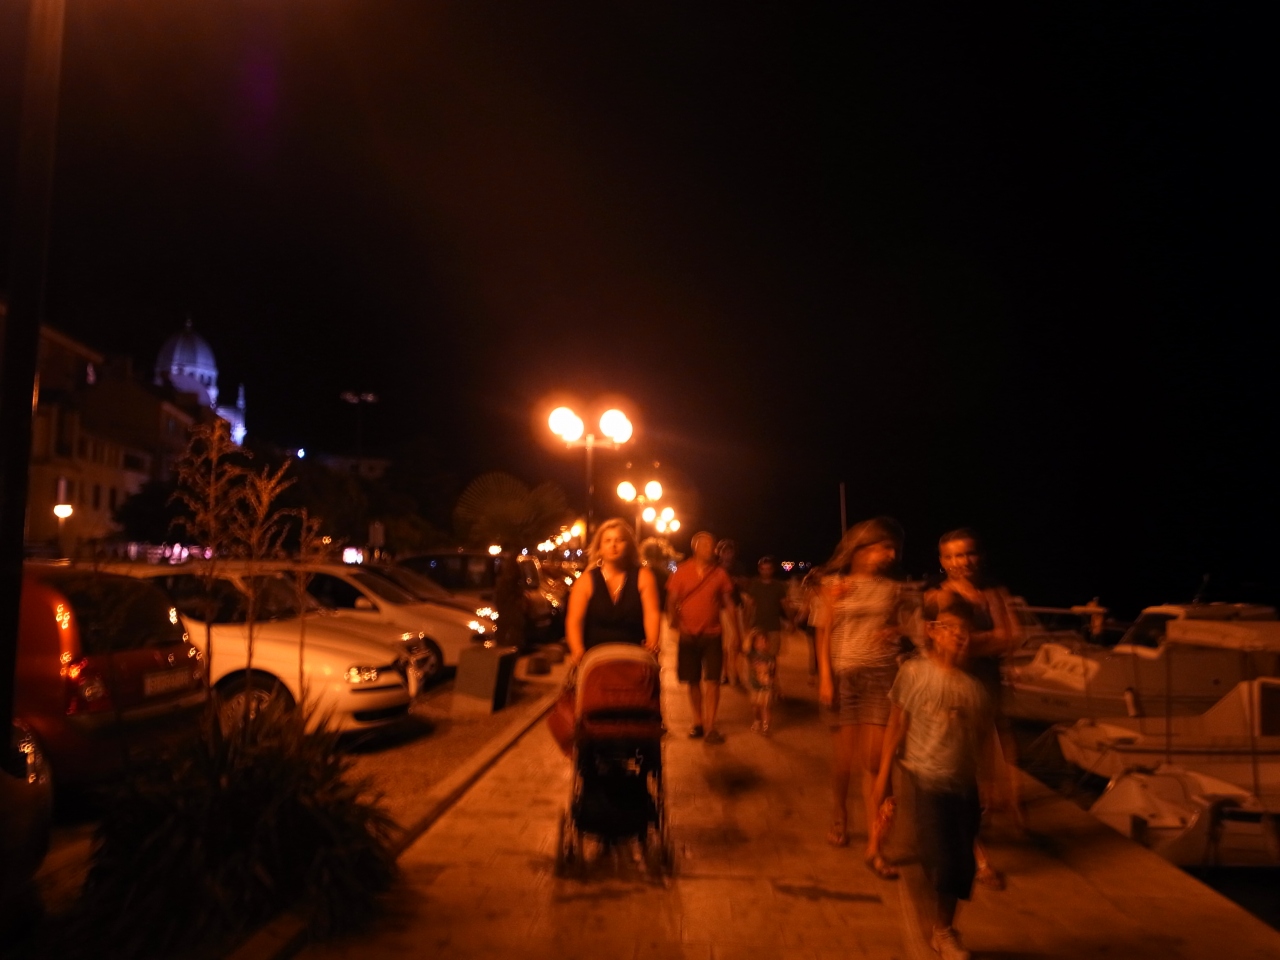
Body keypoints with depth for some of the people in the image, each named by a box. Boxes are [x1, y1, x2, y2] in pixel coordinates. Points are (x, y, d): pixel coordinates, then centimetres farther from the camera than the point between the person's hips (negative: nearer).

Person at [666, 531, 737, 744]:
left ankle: (710, 727, 0)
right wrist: (674, 621, -18)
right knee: (693, 681, 10)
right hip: (688, 635, 0)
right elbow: (671, 601, -2)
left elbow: (728, 603, 5)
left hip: (712, 634, 0)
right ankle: (698, 722, 26)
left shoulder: (719, 573, 0)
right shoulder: (682, 571, -3)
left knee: (712, 680, -5)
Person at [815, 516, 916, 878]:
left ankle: (874, 846, 3)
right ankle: (840, 815, 34)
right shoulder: (836, 584, 0)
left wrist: (897, 632, -8)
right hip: (845, 675, -1)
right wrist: (825, 677, -8)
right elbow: (824, 632, -1)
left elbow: (909, 628, 14)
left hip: (882, 676, 1)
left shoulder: (894, 589, 8)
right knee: (846, 757, 7)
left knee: (875, 761, -3)